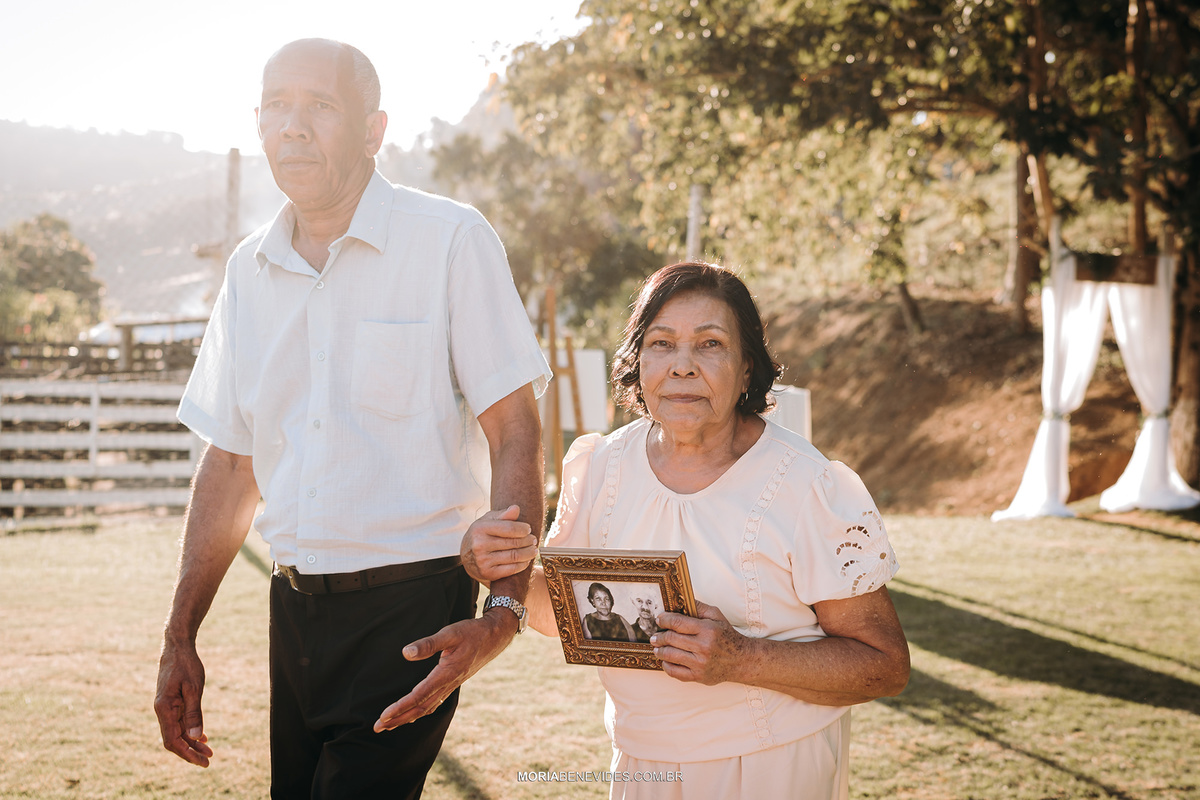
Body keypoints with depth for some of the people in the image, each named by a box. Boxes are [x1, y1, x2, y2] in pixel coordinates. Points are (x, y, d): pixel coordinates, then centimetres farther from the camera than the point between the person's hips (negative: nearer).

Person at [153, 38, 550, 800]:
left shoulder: (452, 241, -8)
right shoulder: (250, 270, 9)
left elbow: (515, 435, -10)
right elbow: (231, 462, 15)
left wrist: (504, 609, -22)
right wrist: (180, 638, 11)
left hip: (413, 602, -5)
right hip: (296, 608, 6)